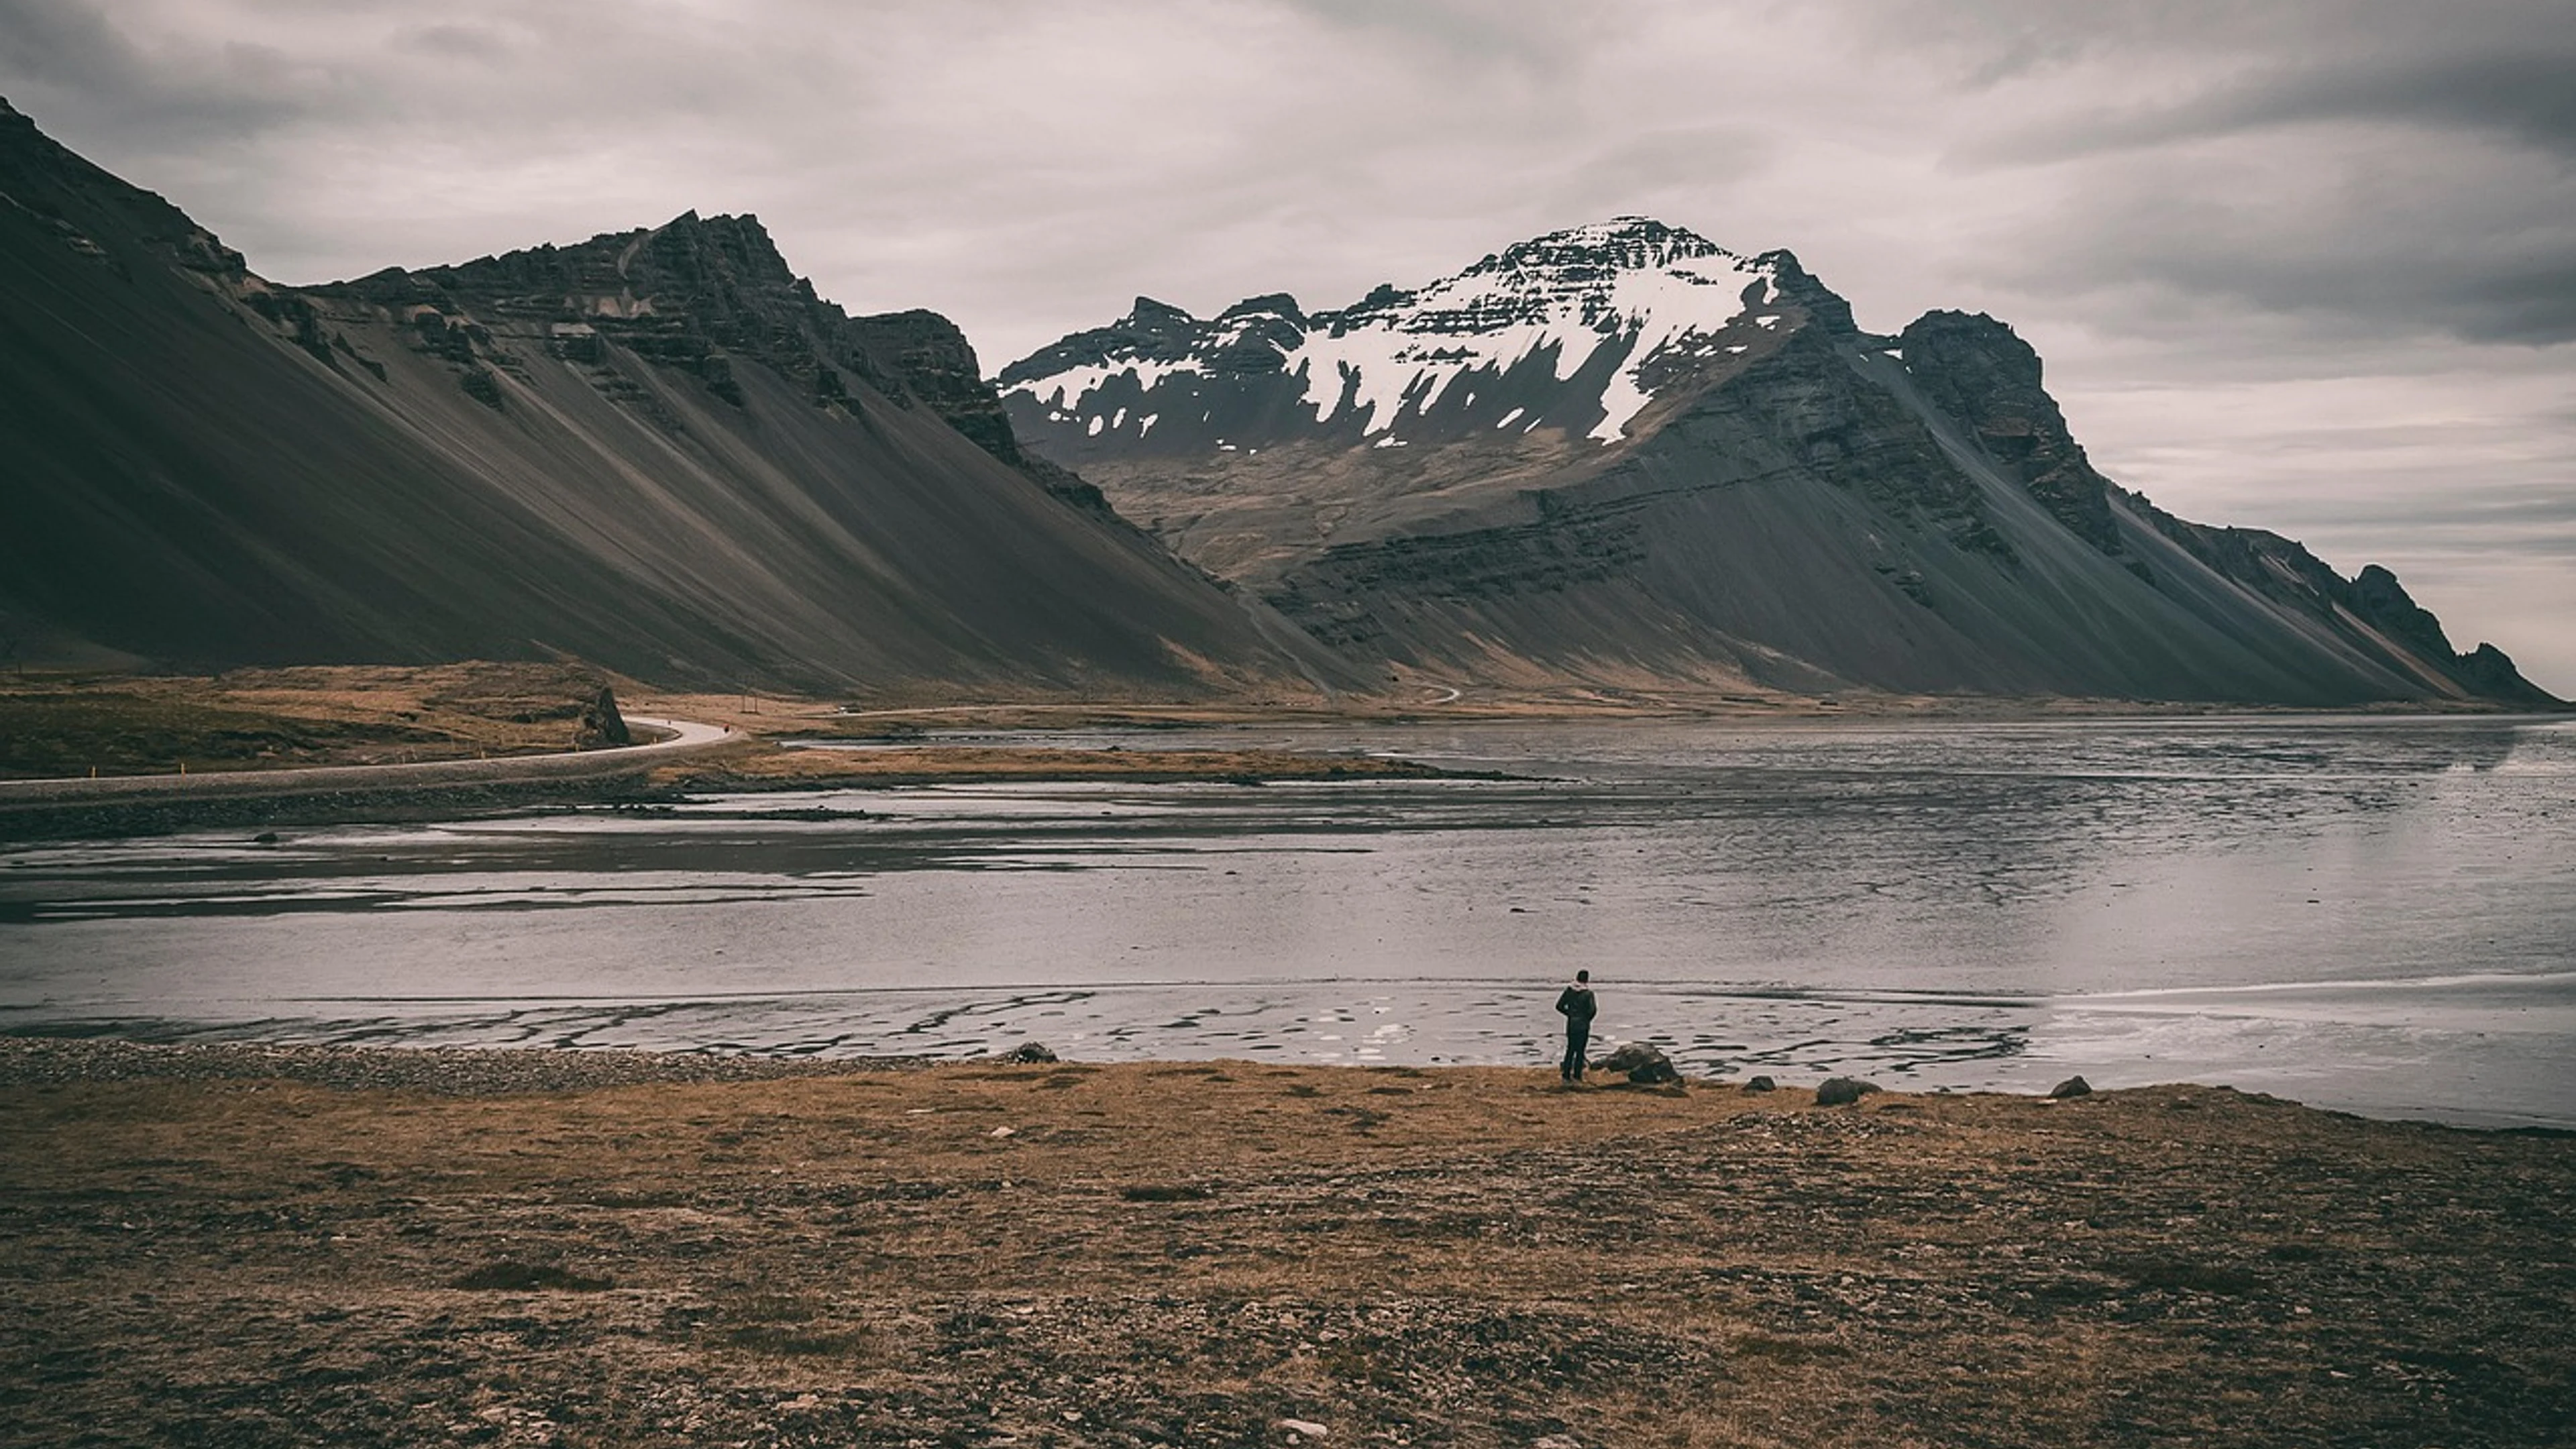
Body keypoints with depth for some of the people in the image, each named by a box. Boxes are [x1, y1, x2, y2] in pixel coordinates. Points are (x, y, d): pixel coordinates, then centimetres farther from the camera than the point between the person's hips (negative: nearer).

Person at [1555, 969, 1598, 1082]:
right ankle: (1577, 1075, 5)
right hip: (1583, 1025, -4)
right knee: (1580, 1051, 5)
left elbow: (1559, 1006, 2)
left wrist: (1570, 1014, 11)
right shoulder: (1588, 993, -13)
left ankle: (1566, 1074, 12)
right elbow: (1593, 1010, -20)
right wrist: (1588, 1018, -1)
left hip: (1571, 1025, 4)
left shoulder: (1569, 991, 1)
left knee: (1570, 1049, 14)